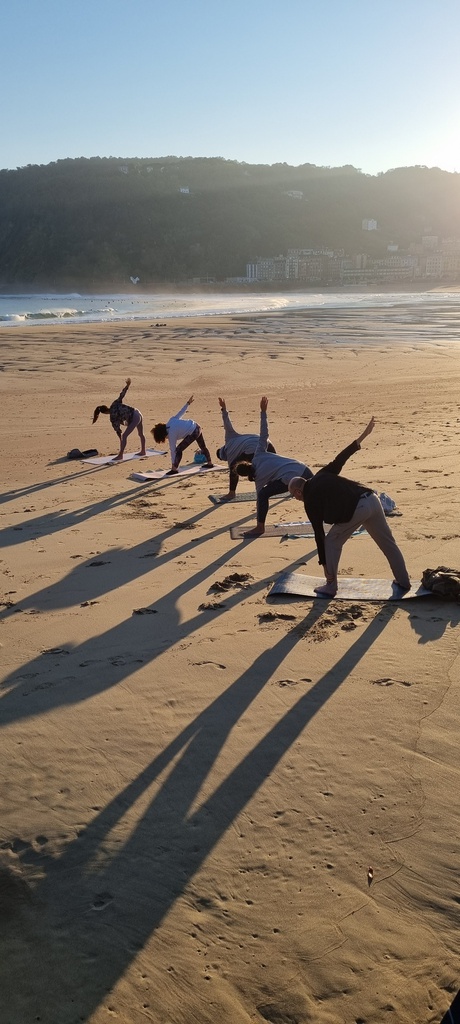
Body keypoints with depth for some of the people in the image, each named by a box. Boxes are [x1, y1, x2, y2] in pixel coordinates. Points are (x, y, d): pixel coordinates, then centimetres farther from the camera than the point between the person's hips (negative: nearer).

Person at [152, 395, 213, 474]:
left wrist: (173, 464, -8)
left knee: (178, 450, -6)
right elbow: (181, 412, 7)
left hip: (193, 433, -9)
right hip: (197, 427, 9)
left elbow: (173, 450, -13)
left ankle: (174, 469, -6)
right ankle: (209, 463, 43)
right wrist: (188, 403, 20)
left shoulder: (171, 434, -16)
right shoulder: (171, 420, 0)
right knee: (203, 447, 26)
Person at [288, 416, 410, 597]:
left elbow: (319, 534, 6)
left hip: (355, 510, -7)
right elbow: (342, 456, 16)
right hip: (372, 499, 7)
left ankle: (330, 587, 16)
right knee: (388, 543, 20)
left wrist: (324, 564, 9)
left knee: (331, 542, 14)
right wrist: (364, 435, 21)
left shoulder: (310, 501, 8)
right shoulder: (321, 476, 24)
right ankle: (403, 581, 33)